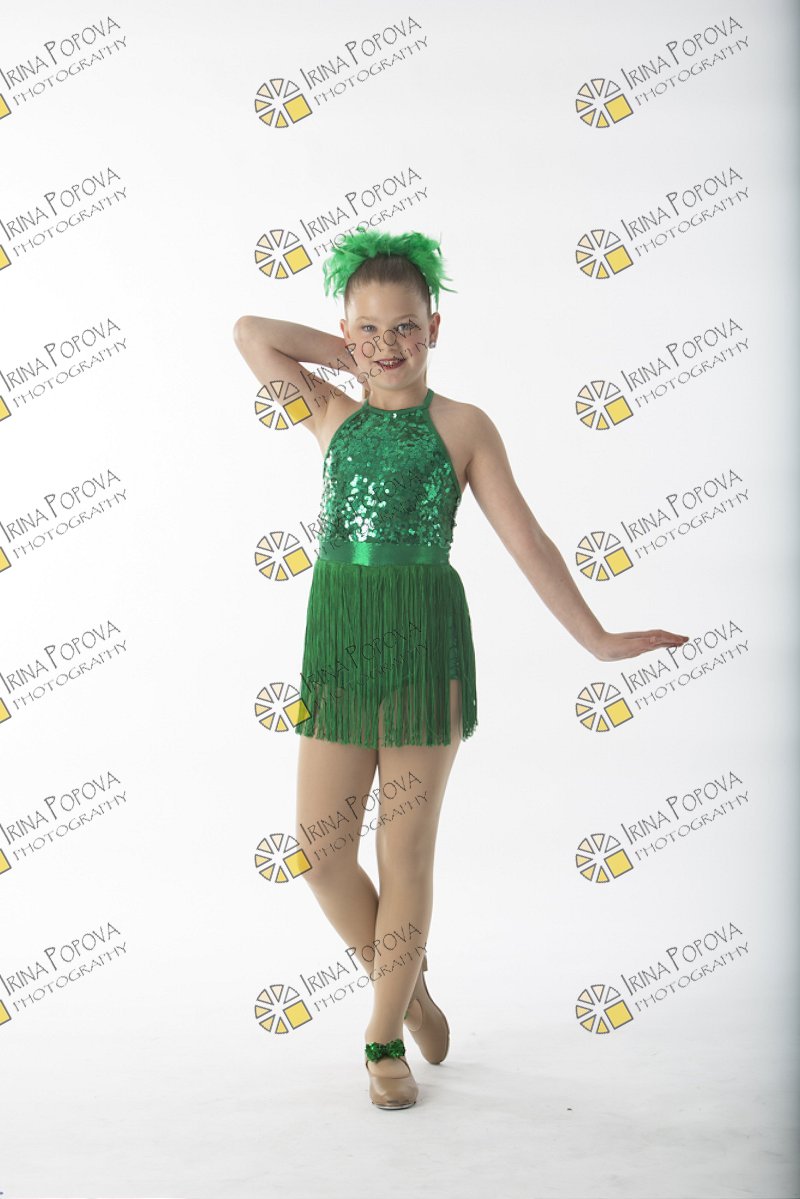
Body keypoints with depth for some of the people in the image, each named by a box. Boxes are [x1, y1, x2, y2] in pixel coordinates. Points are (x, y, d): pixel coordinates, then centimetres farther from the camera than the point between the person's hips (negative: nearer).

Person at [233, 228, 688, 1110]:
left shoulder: (463, 426, 3)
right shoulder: (333, 415, 11)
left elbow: (526, 541, 3)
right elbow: (250, 333, 13)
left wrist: (596, 639, 0)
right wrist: (350, 356, 12)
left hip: (424, 638, -3)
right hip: (337, 634, 3)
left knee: (405, 850, 4)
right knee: (320, 847, 2)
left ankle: (385, 1039, 21)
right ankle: (404, 982, 27)